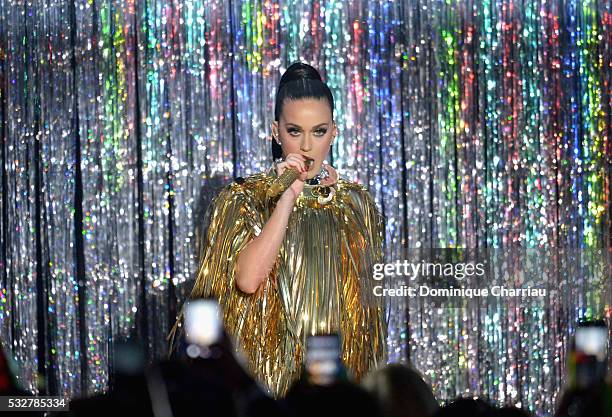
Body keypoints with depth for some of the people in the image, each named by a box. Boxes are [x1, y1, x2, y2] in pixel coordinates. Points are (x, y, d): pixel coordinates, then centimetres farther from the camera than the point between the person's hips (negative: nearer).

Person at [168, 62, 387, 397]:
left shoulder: (355, 203, 7)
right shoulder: (242, 199, -4)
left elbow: (368, 297, 13)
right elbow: (247, 279, -20)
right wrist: (288, 197, -20)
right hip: (269, 370, -3)